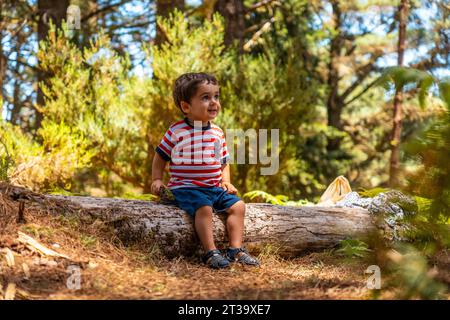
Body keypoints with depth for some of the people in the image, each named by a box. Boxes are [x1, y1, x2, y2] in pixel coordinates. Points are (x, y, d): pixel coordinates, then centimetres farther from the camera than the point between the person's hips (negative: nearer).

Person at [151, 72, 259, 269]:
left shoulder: (217, 133, 10)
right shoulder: (177, 132, -5)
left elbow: (223, 162, 20)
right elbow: (160, 157, 5)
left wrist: (226, 181, 5)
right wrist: (157, 180, -5)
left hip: (214, 188, 6)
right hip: (186, 188, -6)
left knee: (237, 205, -7)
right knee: (204, 207, -31)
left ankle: (236, 249, -6)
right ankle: (211, 253, -28)